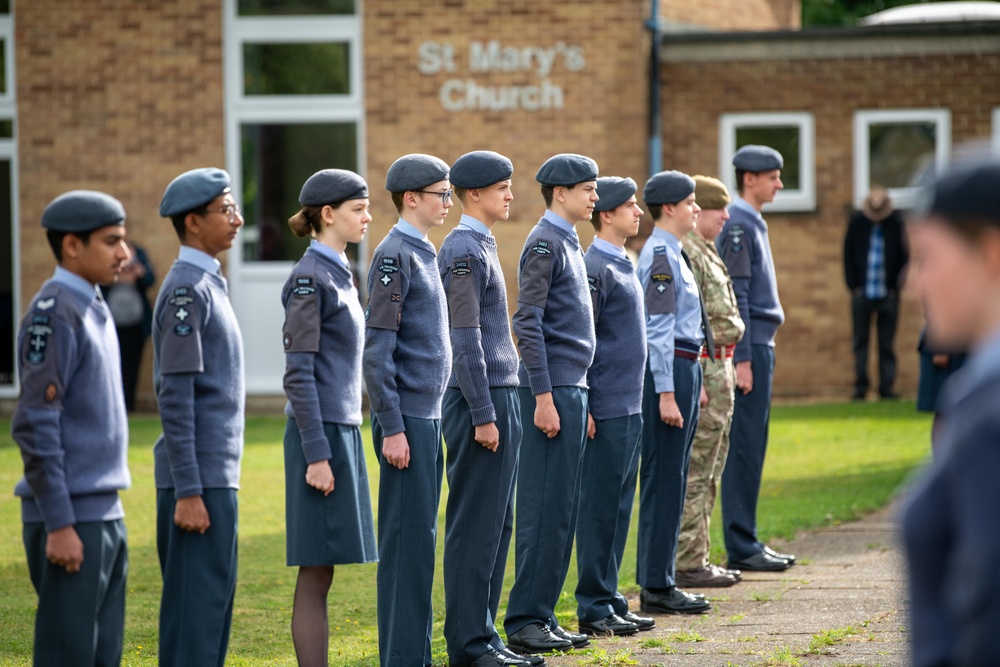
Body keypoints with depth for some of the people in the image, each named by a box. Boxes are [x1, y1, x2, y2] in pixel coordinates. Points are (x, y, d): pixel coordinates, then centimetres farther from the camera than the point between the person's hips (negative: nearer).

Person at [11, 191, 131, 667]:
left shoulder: (94, 311, 16)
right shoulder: (53, 315, -13)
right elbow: (35, 425, -18)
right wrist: (59, 525, -20)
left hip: (105, 515, 9)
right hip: (71, 519, -9)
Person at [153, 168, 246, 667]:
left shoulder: (208, 284, 16)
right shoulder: (186, 289, -13)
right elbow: (175, 397, -19)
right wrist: (188, 492, -22)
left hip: (216, 472, 10)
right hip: (199, 477, -10)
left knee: (217, 593, 12)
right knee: (197, 600, -8)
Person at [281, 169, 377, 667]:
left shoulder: (338, 273, 15)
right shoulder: (309, 278, -12)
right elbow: (298, 373, -16)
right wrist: (316, 455, -19)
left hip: (344, 430, 9)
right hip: (321, 433, -9)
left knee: (321, 571, 9)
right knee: (315, 573, -6)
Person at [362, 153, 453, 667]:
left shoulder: (423, 254, 16)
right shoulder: (394, 255, -13)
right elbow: (377, 351, -17)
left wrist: (429, 420, 19)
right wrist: (392, 428, -19)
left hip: (428, 416, 9)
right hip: (407, 417, -9)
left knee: (418, 538, 11)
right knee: (407, 538, -7)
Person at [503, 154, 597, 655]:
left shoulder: (568, 243, 18)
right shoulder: (544, 243, -11)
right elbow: (528, 324, -17)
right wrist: (543, 397, -20)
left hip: (571, 388, 9)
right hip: (553, 390, -9)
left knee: (563, 509, 10)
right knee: (546, 509, -8)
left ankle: (543, 615, 14)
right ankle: (525, 620, -5)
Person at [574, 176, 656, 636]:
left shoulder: (624, 265, 16)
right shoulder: (595, 266, -12)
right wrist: (584, 407, -18)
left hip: (630, 408, 9)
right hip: (605, 409, -9)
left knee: (619, 508, 11)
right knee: (600, 508, -4)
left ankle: (610, 599, 17)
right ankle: (594, 608, 0)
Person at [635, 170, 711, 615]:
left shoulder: (673, 253, 16)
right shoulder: (660, 255, -14)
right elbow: (658, 330, -19)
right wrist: (666, 393, -22)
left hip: (683, 368, 10)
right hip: (669, 370, -10)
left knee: (672, 479, 11)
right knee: (664, 479, -7)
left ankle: (660, 581, 16)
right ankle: (657, 587, -4)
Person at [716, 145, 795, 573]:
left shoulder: (753, 224, 18)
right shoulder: (737, 225, -12)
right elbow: (735, 297, -18)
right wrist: (742, 359, -20)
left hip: (760, 345, 10)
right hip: (748, 347, -10)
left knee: (751, 446, 10)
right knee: (745, 446, -8)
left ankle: (746, 542, 14)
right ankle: (741, 548, -7)